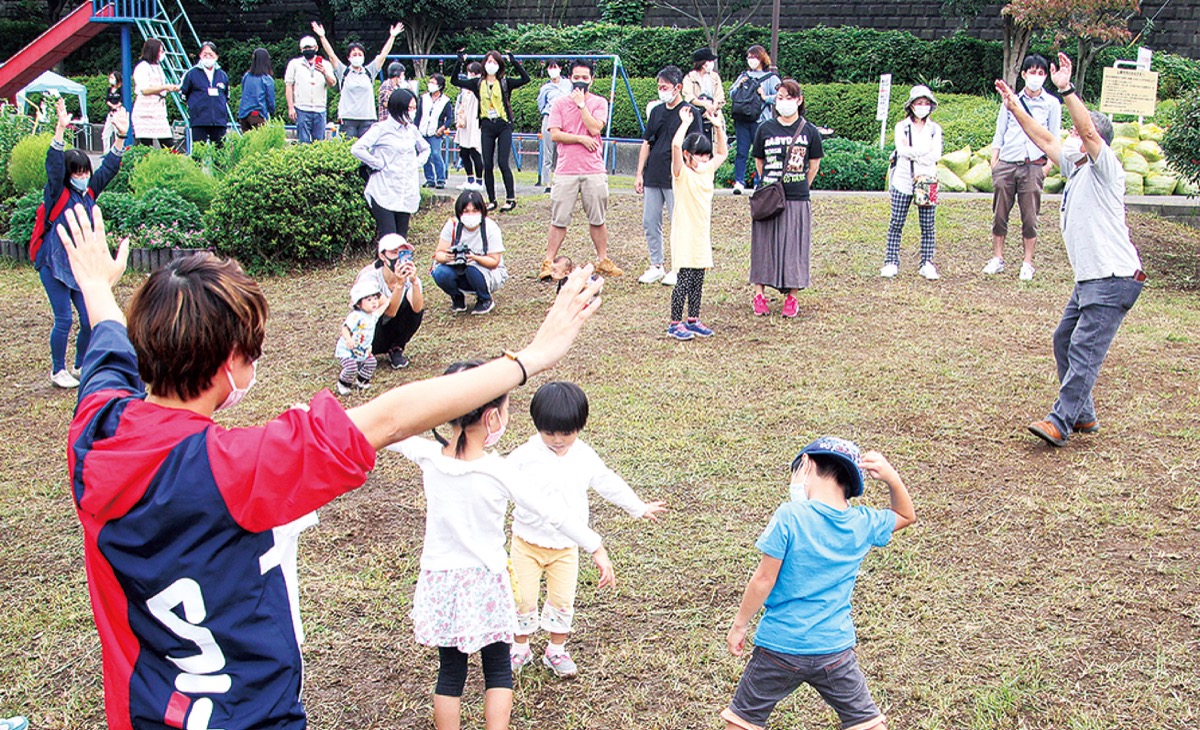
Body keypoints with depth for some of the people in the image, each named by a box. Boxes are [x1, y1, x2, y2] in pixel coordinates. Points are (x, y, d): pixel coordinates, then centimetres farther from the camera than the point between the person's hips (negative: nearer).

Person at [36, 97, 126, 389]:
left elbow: (109, 168, 8)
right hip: (54, 265, -5)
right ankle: (58, 371, 14)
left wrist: (120, 137, -1)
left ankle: (80, 366, 24)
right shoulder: (56, 195, -11)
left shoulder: (90, 192, 5)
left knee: (90, 319, 5)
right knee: (63, 320, -3)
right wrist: (60, 129, -37)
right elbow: (54, 165, -25)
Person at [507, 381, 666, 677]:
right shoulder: (525, 456, -13)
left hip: (566, 547, 2)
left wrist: (639, 507, 17)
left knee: (563, 600, 6)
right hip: (527, 543, -2)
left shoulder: (585, 458, -3)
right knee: (523, 598, 3)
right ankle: (520, 648, 25)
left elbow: (609, 484, 9)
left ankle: (556, 650, 25)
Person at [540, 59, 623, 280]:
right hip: (566, 170, 0)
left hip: (594, 171, 0)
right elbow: (555, 134, -3)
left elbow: (595, 128, -10)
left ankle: (603, 260, 19)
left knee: (597, 219, 8)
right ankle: (548, 262, 5)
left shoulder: (599, 102, 6)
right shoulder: (560, 104, 7)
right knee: (559, 220, 0)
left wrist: (581, 103, -6)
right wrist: (581, 139, -10)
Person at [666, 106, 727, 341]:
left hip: (702, 234, 7)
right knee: (685, 280, -6)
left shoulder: (707, 170, 12)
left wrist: (719, 127, 16)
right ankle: (675, 323, 2)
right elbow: (676, 145, -24)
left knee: (698, 280, 11)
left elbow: (722, 153, 26)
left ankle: (693, 320, 21)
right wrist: (686, 123, -17)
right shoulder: (682, 172, -8)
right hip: (684, 234, -7)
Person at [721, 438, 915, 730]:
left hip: (780, 647, -3)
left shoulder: (789, 516, -17)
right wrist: (892, 478, 0)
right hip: (835, 650, 3)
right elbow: (906, 516, 18)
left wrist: (739, 625, -2)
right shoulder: (864, 523, -3)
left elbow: (764, 579, -14)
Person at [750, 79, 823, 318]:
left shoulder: (809, 131, 0)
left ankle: (792, 297, 12)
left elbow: (814, 164, 10)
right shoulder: (765, 129, 3)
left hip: (797, 200, -1)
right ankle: (760, 294, 13)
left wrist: (800, 187, 13)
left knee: (794, 247, 4)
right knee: (765, 244, 4)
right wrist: (768, 185, 13)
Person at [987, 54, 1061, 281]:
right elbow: (999, 134, 14)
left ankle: (1028, 263, 6)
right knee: (999, 215, 4)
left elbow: (1053, 139, 8)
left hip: (1033, 166, -2)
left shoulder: (1051, 104, 8)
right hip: (1006, 164, 2)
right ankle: (997, 258, 14)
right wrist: (994, 162, 6)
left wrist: (1048, 165, -3)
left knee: (1030, 218, -1)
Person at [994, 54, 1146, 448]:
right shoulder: (1075, 168, 14)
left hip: (1114, 279, -10)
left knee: (1084, 348, -13)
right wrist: (1015, 107, 20)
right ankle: (1083, 416, 20)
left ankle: (1060, 422, -16)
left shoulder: (1105, 168, -11)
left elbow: (1088, 130, -28)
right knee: (1064, 341, 13)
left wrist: (1067, 90, -32)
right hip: (1090, 279, 10)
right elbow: (1045, 139, 23)